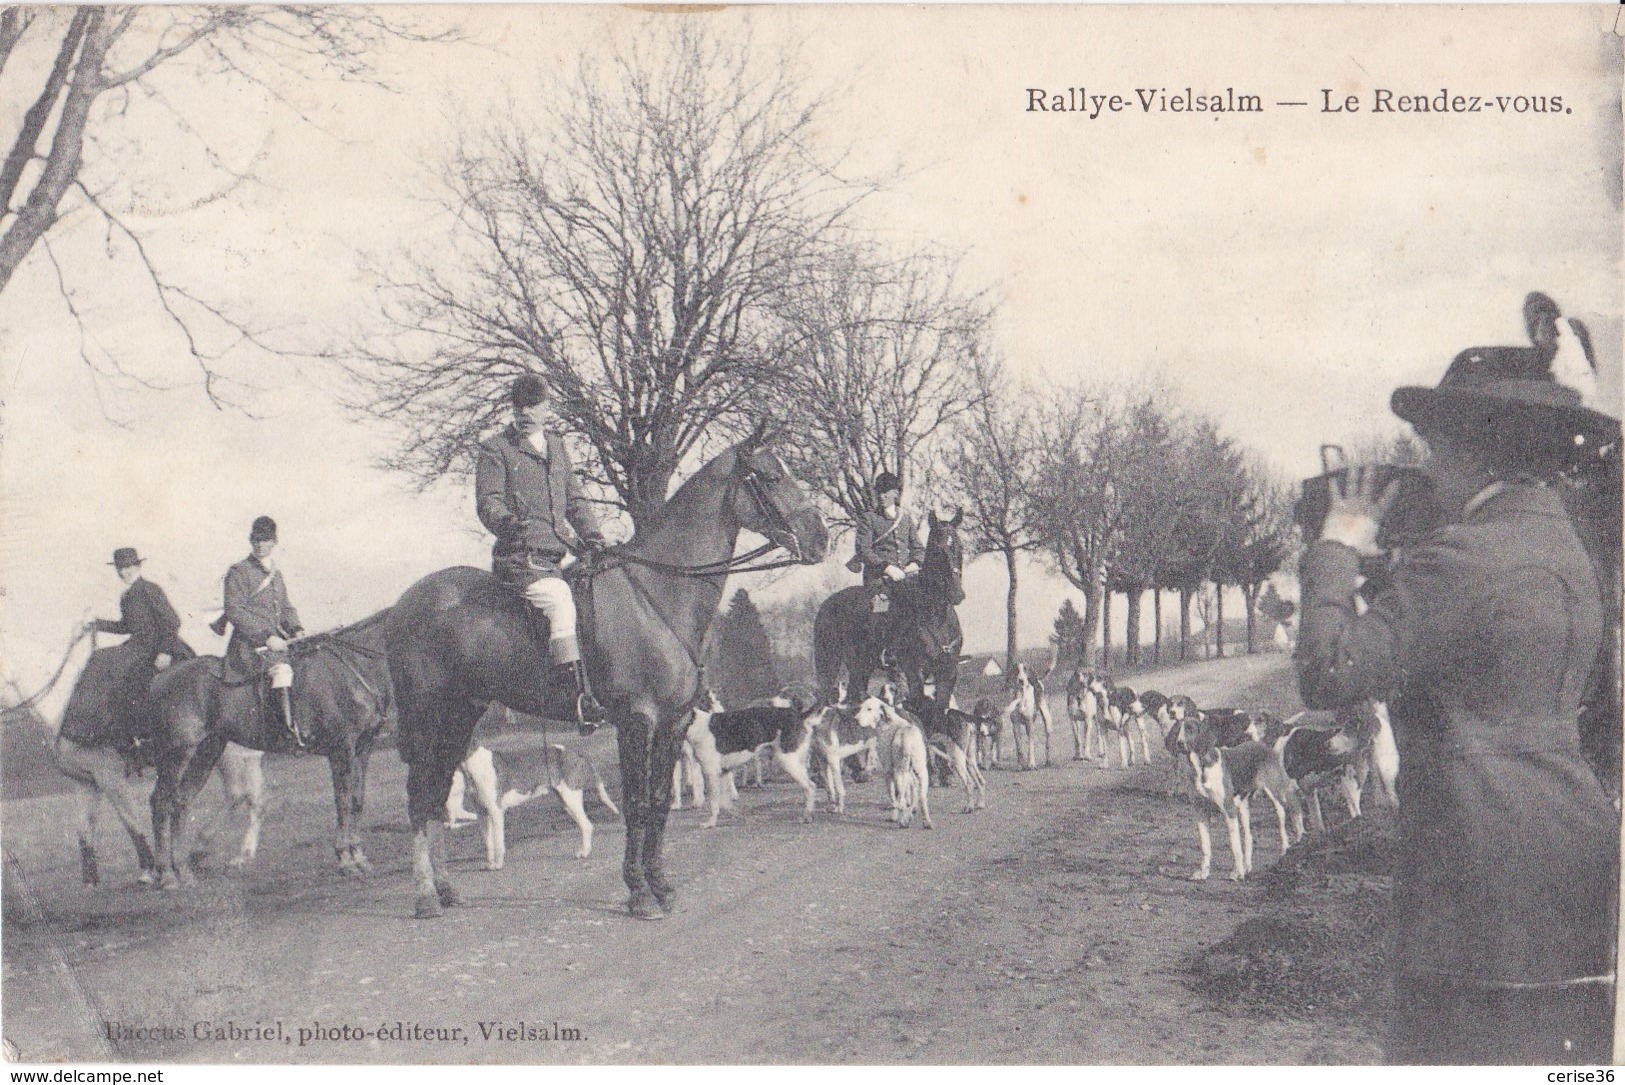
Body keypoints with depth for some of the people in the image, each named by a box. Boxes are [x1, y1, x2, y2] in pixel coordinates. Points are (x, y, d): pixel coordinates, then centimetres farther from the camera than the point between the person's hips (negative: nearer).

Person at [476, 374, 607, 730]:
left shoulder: (556, 446, 22)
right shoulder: (496, 450, 3)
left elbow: (575, 499, 22)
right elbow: (488, 502, -7)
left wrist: (593, 535, 6)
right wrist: (506, 522, -29)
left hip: (554, 555, 7)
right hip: (519, 557, -7)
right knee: (559, 599, -28)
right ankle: (582, 697, -32)